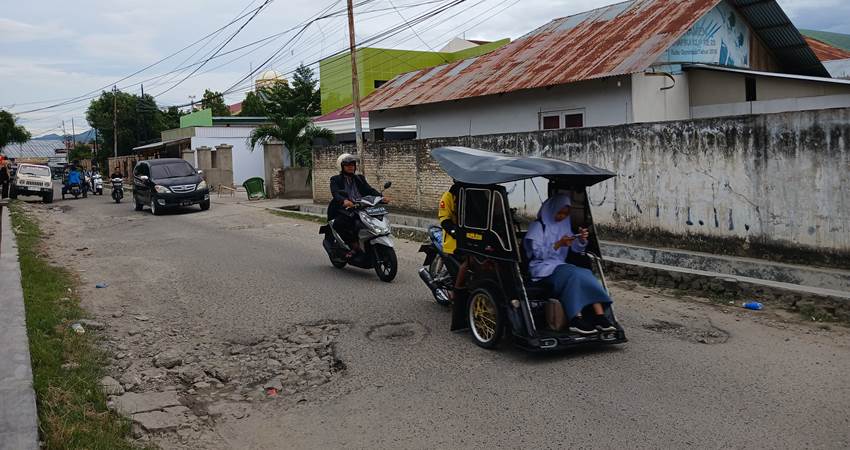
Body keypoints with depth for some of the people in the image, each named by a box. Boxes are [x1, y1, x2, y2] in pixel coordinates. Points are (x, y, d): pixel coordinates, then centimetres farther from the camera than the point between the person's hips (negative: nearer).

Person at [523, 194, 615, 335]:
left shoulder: (564, 226, 19)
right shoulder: (538, 226, -1)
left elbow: (576, 249, 15)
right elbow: (537, 253, -11)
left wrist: (582, 240, -7)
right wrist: (558, 244, -23)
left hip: (560, 265, 6)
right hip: (542, 268, -6)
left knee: (586, 275, -23)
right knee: (573, 275, -33)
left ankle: (600, 317, -34)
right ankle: (577, 320, -39)